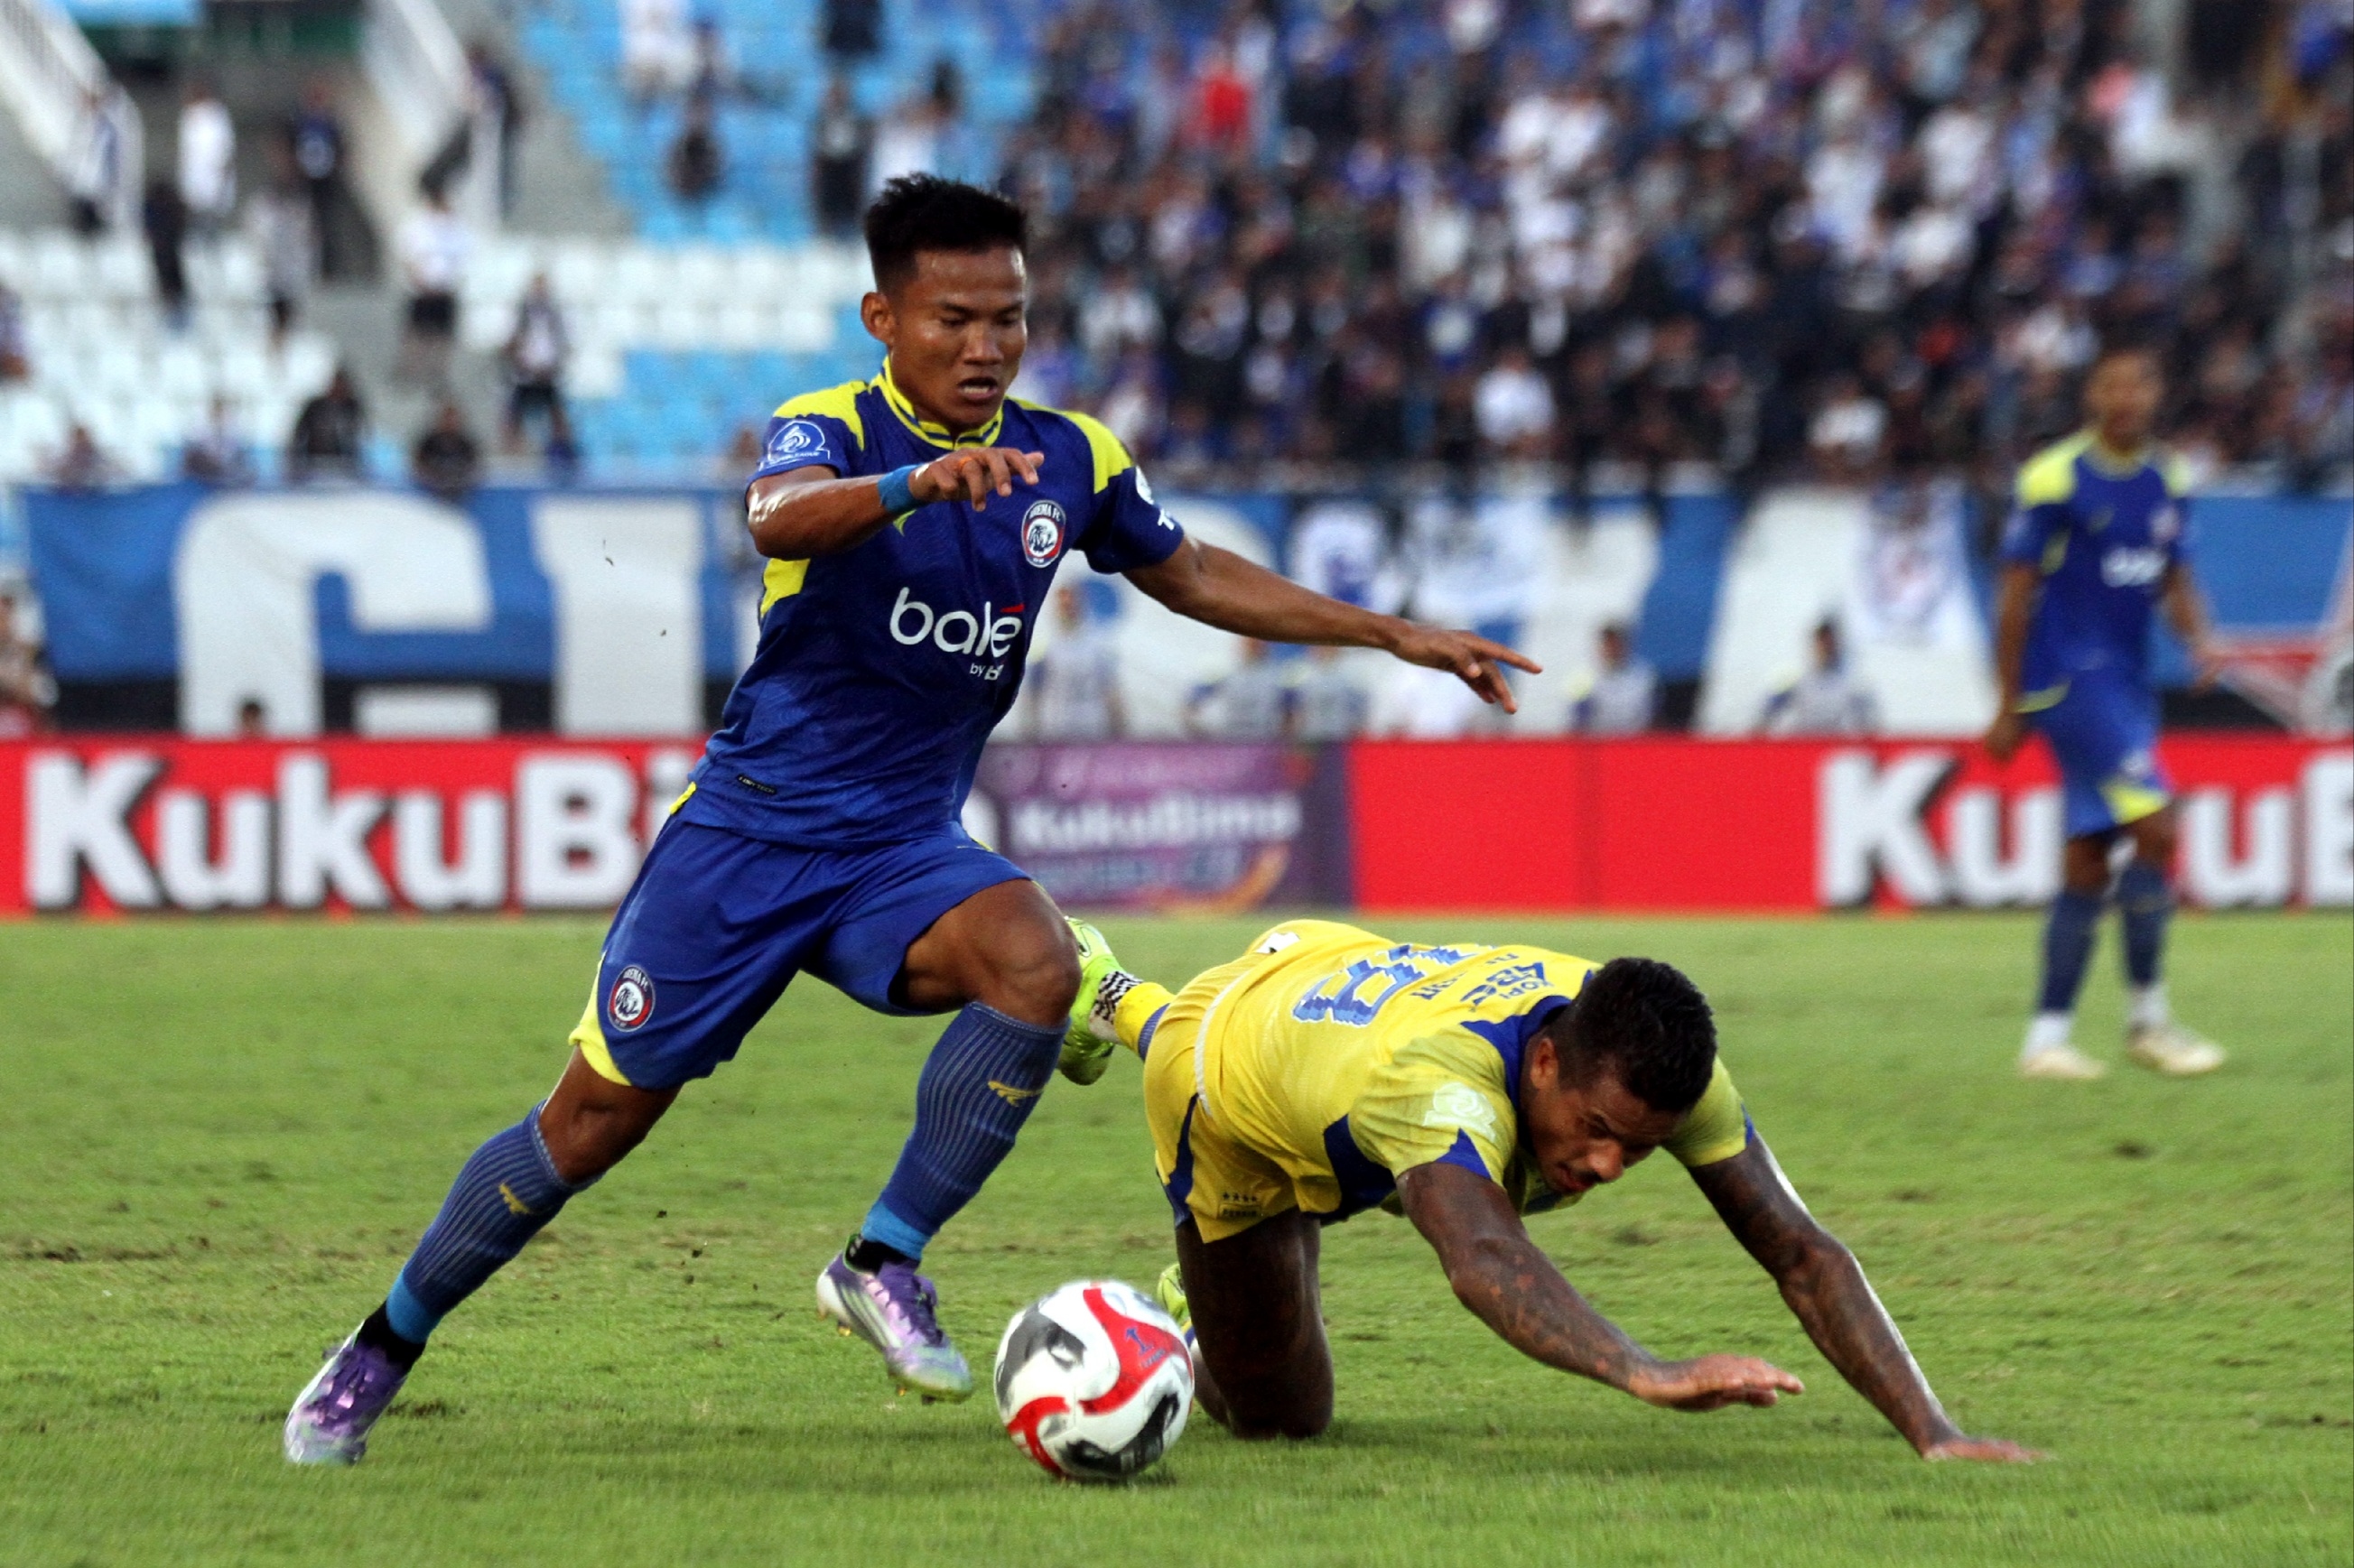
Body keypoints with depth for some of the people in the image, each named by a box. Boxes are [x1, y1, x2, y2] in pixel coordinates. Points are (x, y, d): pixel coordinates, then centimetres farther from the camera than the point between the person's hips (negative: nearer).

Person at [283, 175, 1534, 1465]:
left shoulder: (1067, 460, 2)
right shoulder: (830, 430, -13)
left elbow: (1195, 577, 19)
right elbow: (779, 520, -37)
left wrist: (1398, 637, 16)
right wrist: (922, 482, -57)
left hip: (903, 847, 4)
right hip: (747, 827, -3)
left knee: (1036, 962, -29)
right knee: (595, 1121, -1)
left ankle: (883, 1264, -17)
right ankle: (382, 1349, 20)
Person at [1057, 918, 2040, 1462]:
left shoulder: (1646, 1061, -38)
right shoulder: (1444, 1083, -55)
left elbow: (1799, 1251, -40)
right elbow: (1484, 1261, -75)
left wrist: (1931, 1431, -53)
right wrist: (1647, 1374, -92)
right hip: (1220, 1081, -6)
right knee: (1278, 1414, 3)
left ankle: (1120, 1004, 64)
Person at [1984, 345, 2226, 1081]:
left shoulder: (2164, 481, 11)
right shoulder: (2055, 478, -9)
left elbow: (2174, 580, 18)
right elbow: (2018, 593, -7)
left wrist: (2199, 638, -4)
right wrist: (2008, 708, -6)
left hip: (2127, 684, 7)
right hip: (2069, 680, -7)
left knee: (2086, 865, 6)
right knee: (2157, 827, -17)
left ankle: (2047, 1035, 11)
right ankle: (2147, 1015, -7)